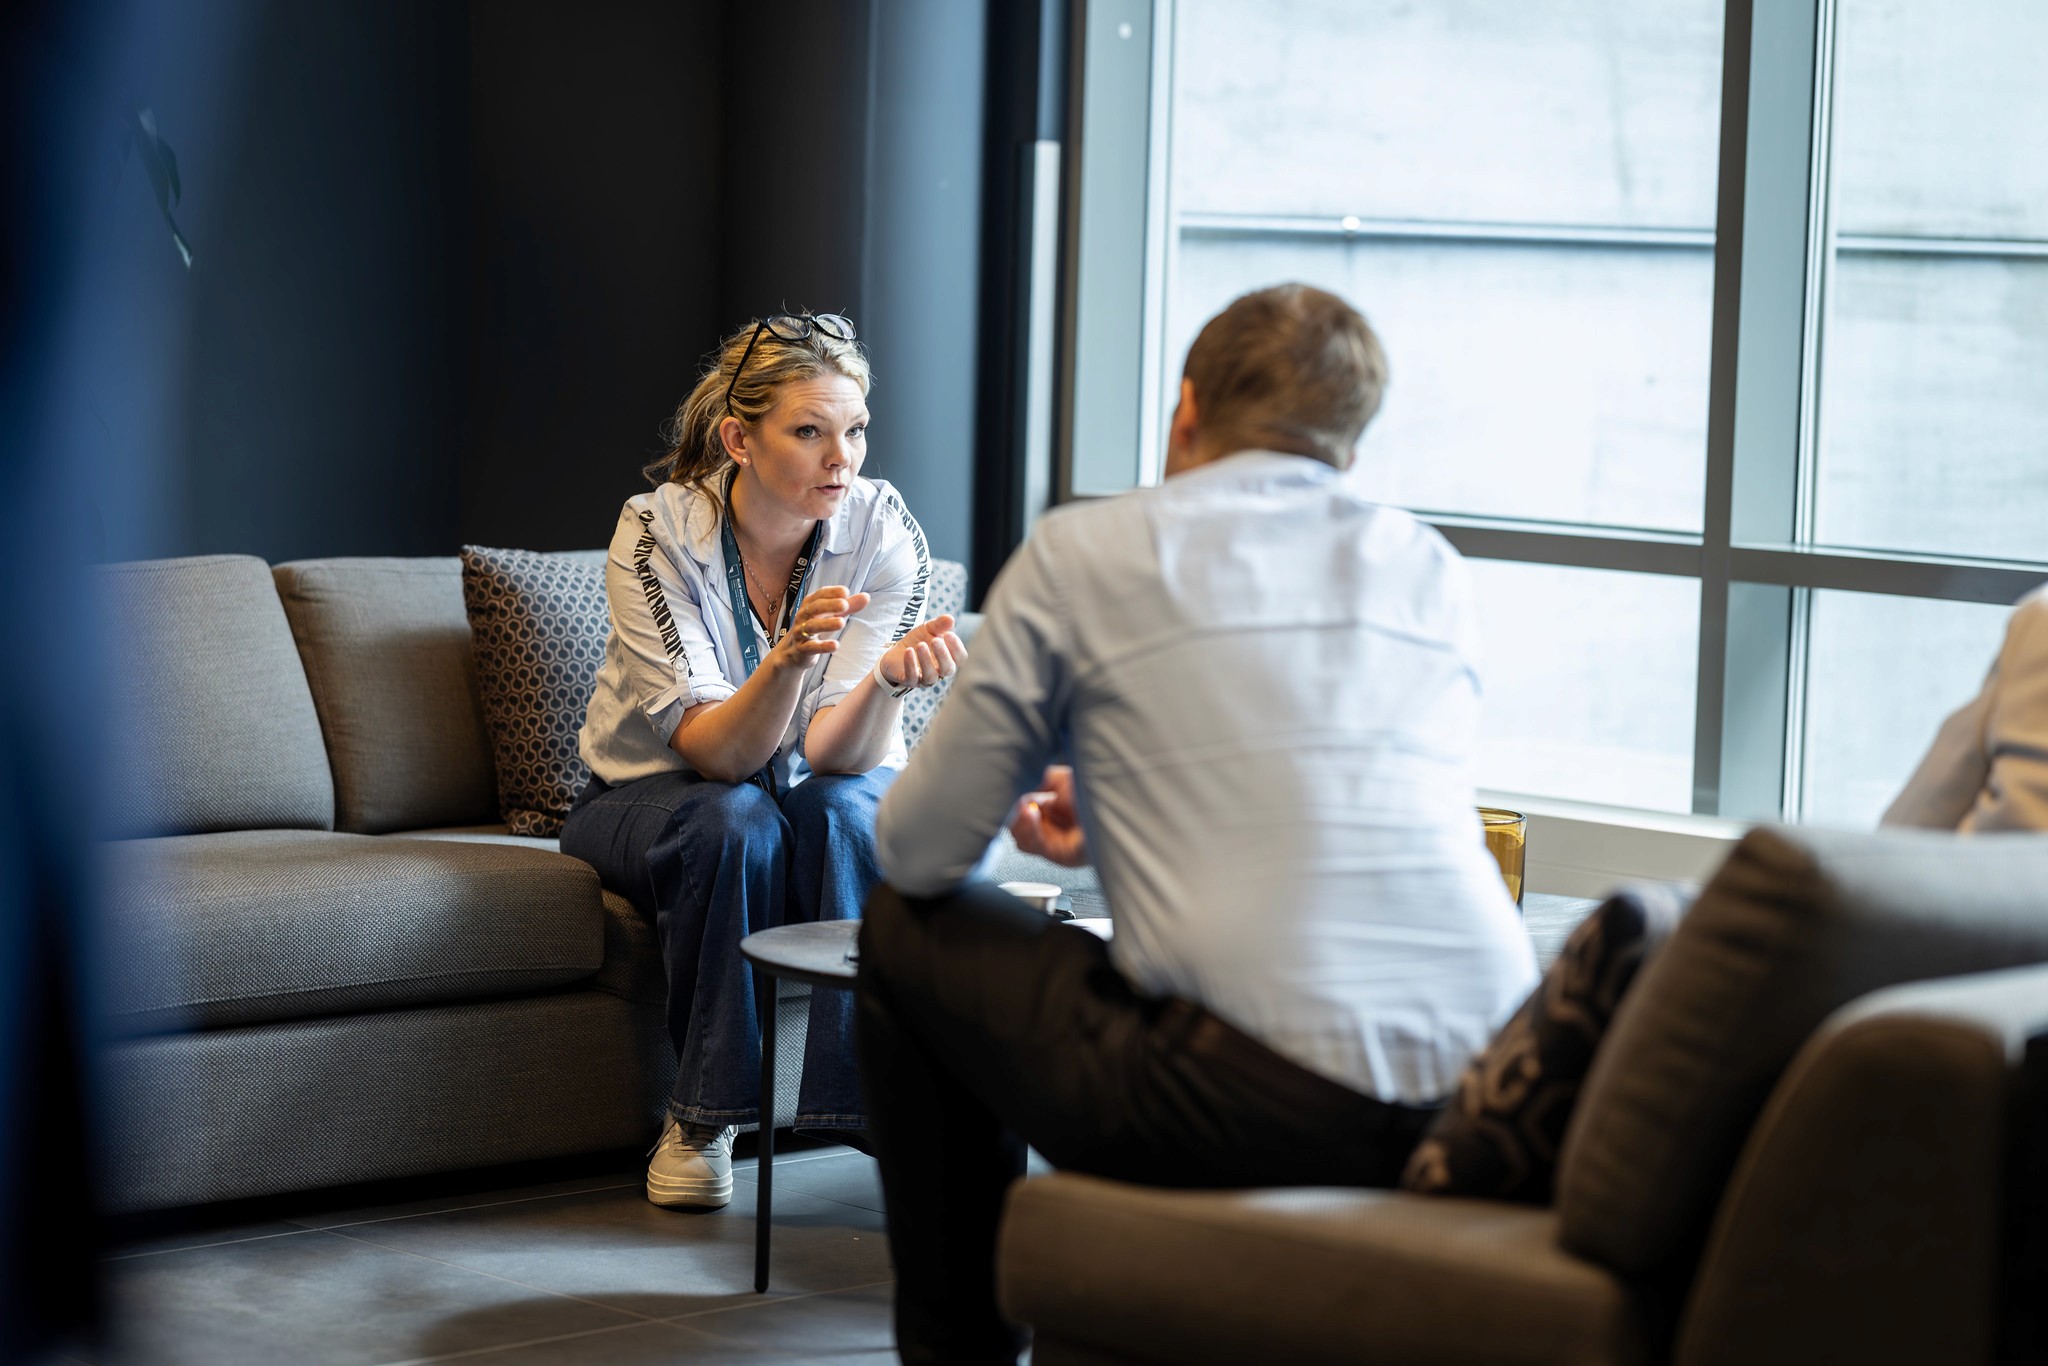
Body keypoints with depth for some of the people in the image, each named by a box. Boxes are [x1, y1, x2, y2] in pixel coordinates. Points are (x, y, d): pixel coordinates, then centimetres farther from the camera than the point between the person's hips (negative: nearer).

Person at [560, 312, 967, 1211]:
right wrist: (787, 661, -48)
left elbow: (834, 753, -24)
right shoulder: (660, 530, -22)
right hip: (654, 795, -1)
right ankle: (702, 1115, -19)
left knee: (850, 810, -32)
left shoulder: (884, 532, -18)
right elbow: (711, 752, -29)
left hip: (814, 798, 1)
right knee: (735, 823, -34)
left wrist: (888, 679, -46)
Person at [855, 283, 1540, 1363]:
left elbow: (918, 852, 9)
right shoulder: (1431, 569, 19)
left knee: (904, 934, 21)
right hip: (1486, 1104, 6)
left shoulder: (1080, 552, 6)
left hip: (1247, 1111, -5)